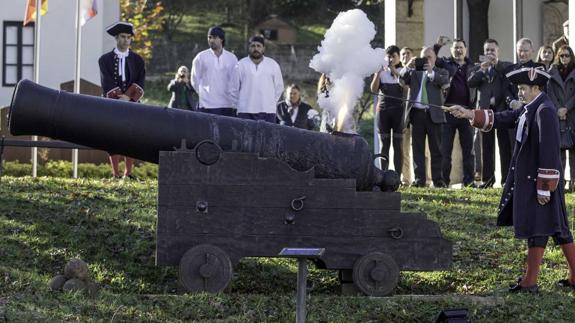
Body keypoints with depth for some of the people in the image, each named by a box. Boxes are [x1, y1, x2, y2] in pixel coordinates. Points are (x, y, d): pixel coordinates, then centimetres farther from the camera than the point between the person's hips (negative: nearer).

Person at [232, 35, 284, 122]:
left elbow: (279, 87, 16)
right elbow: (235, 88, 10)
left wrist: (272, 103, 11)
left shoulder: (273, 65, 8)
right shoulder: (240, 65, 4)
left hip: (268, 111, 1)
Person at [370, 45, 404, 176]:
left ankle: (397, 175, -6)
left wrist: (395, 72, -15)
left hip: (399, 110, -2)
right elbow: (374, 89, 3)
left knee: (398, 144, -4)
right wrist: (378, 72, -8)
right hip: (383, 109, 2)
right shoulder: (381, 72, 13)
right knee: (384, 144, 2)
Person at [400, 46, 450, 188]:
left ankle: (438, 180, 2)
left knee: (436, 148, 0)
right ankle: (419, 179, 4)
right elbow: (402, 78, 0)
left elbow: (445, 81, -10)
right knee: (417, 148, 2)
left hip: (433, 114, -2)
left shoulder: (440, 72, 11)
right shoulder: (414, 72, 17)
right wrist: (408, 66, -18)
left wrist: (431, 72, -25)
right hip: (416, 113, 2)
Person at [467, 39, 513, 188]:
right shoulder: (478, 67, 14)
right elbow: (470, 83, -1)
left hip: (502, 109, -2)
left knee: (505, 145, -3)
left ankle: (507, 179, -2)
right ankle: (487, 178, 4)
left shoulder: (505, 66, 9)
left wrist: (497, 63, -18)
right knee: (487, 146, 2)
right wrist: (482, 69, -13)